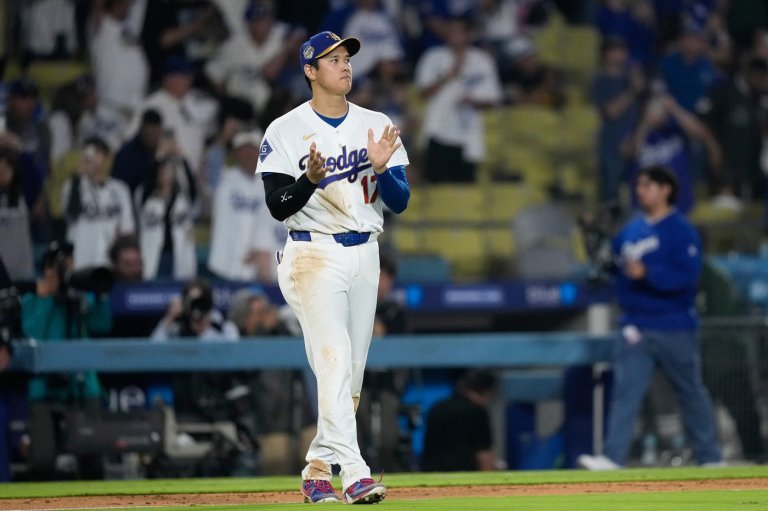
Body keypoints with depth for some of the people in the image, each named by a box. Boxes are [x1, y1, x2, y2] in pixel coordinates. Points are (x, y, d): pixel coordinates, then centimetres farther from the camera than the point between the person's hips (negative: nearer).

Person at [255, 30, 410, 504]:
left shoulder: (378, 127, 8)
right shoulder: (286, 131, -4)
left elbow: (400, 201, 4)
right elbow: (278, 206, -9)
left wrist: (380, 168, -15)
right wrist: (310, 179, -28)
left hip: (365, 255, 5)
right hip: (314, 256, -5)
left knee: (353, 372, 7)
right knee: (334, 361, -17)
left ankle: (318, 469, 19)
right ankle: (354, 473, -24)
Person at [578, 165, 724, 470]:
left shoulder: (681, 231, -9)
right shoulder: (632, 229, 12)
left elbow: (687, 276, -19)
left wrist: (647, 274, -29)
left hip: (674, 328, -5)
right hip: (635, 327, 5)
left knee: (691, 393, 8)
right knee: (625, 391, -9)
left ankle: (710, 458, 20)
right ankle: (613, 458, -17)